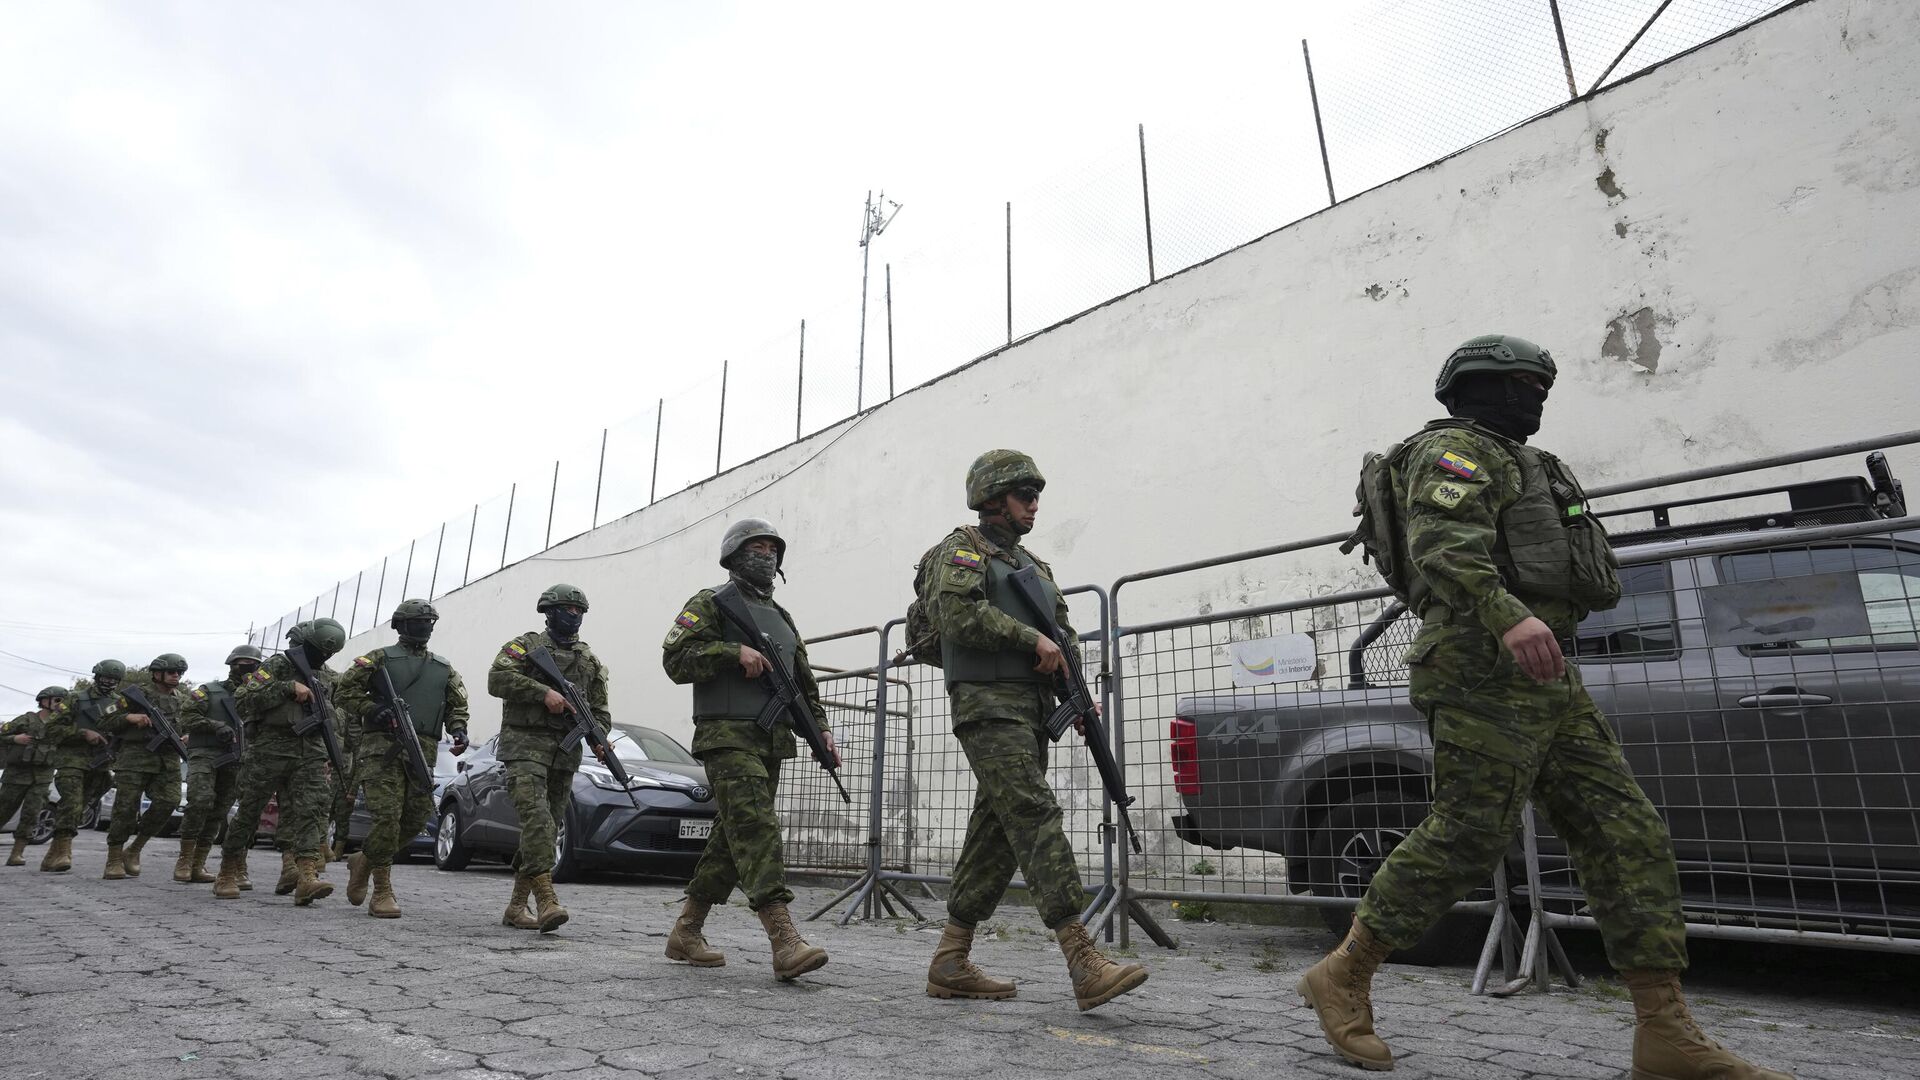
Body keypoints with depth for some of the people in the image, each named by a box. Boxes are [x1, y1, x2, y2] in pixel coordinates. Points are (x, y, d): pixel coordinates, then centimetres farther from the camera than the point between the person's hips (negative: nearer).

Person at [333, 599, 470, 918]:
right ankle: (382, 892, -3)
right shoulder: (380, 658, 7)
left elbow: (458, 704, 19)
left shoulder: (443, 668, 19)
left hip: (423, 751, 5)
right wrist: (373, 710, -13)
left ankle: (364, 861, 27)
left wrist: (458, 730, 0)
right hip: (382, 747, -4)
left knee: (416, 817, 1)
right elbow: (346, 690, 3)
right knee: (386, 816, -11)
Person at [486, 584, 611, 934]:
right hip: (525, 745, -5)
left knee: (549, 828, 6)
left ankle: (517, 907, 17)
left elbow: (600, 710, 18)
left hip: (566, 753, 5)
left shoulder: (590, 660, 19)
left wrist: (599, 735, -3)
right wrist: (544, 692, -18)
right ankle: (546, 901, -26)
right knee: (535, 817, -20)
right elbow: (497, 678, -10)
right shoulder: (526, 645, 6)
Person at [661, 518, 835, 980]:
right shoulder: (711, 603, 2)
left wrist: (821, 728, 11)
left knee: (733, 838, 10)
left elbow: (804, 683, 23)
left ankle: (685, 933, 22)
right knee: (756, 828, -18)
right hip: (728, 738, -7)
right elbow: (676, 659, -9)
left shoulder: (781, 617, 22)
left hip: (771, 744, 8)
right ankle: (785, 942, -25)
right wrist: (735, 651, -18)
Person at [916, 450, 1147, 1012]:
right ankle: (1085, 964, -20)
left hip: (1030, 712, 8)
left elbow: (1062, 634, 22)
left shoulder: (1033, 565, 25)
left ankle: (950, 964, 13)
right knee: (1036, 818, -17)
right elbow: (955, 610, -18)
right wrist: (1032, 637, -16)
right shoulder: (962, 548, 1)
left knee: (996, 833, 6)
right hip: (988, 706, -8)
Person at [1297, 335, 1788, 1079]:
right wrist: (1509, 618, -36)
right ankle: (1343, 979, 0)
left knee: (1628, 836, 4)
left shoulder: (1505, 462, 30)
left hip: (1543, 678, 10)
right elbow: (1441, 544, -22)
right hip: (1486, 665, -10)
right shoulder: (1455, 449, -3)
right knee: (1466, 837, -12)